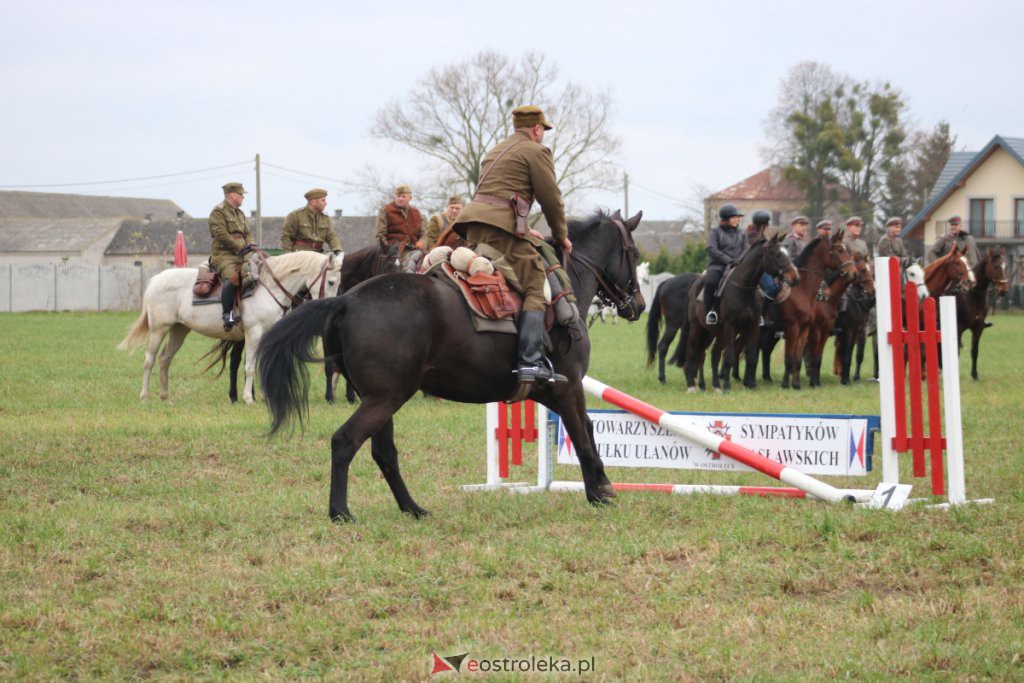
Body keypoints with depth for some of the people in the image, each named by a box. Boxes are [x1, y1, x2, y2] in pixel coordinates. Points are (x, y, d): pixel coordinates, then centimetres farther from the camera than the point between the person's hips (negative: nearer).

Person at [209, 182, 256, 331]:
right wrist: (240, 248, -16)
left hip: (241, 256, 9)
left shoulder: (240, 213, 24)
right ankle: (227, 314, -33)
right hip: (223, 255, -9)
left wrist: (251, 245, 0)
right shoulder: (218, 212, -3)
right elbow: (221, 234, -13)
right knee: (233, 277, -35)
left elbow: (248, 233, 23)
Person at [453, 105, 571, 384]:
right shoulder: (536, 151, 4)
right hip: (501, 226, -9)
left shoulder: (496, 151, 31)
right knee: (535, 286, -11)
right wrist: (561, 236, 17)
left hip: (472, 224, 9)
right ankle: (530, 361, -24)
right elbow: (551, 199, 4)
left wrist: (524, 230, 37)